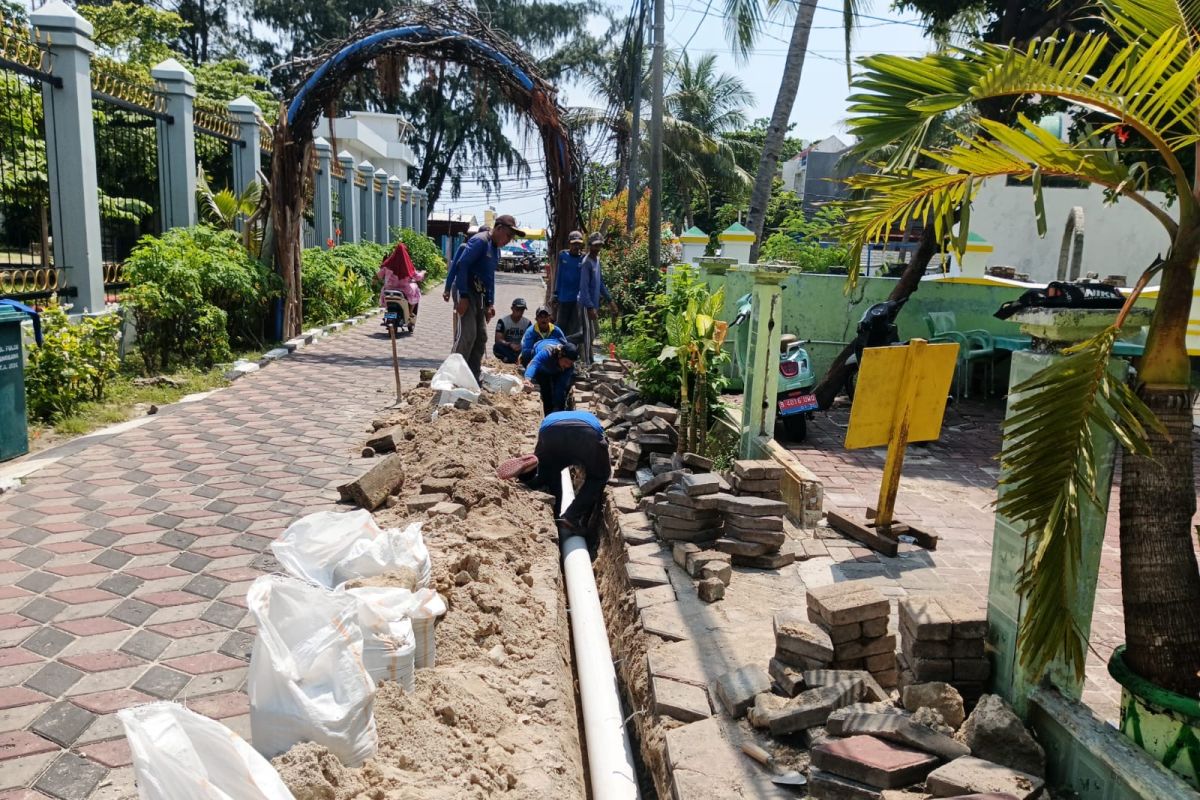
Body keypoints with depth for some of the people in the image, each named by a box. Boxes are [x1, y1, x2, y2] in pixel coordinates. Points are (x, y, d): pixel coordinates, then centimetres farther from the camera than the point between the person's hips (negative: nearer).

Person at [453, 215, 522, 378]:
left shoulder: (496, 248, 17)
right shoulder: (480, 241, -13)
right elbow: (461, 265, -20)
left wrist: (490, 303, 18)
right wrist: (463, 296, -23)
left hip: (480, 295, 10)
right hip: (467, 292, -10)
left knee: (481, 337, 9)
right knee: (467, 334, -14)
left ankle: (473, 378, 16)